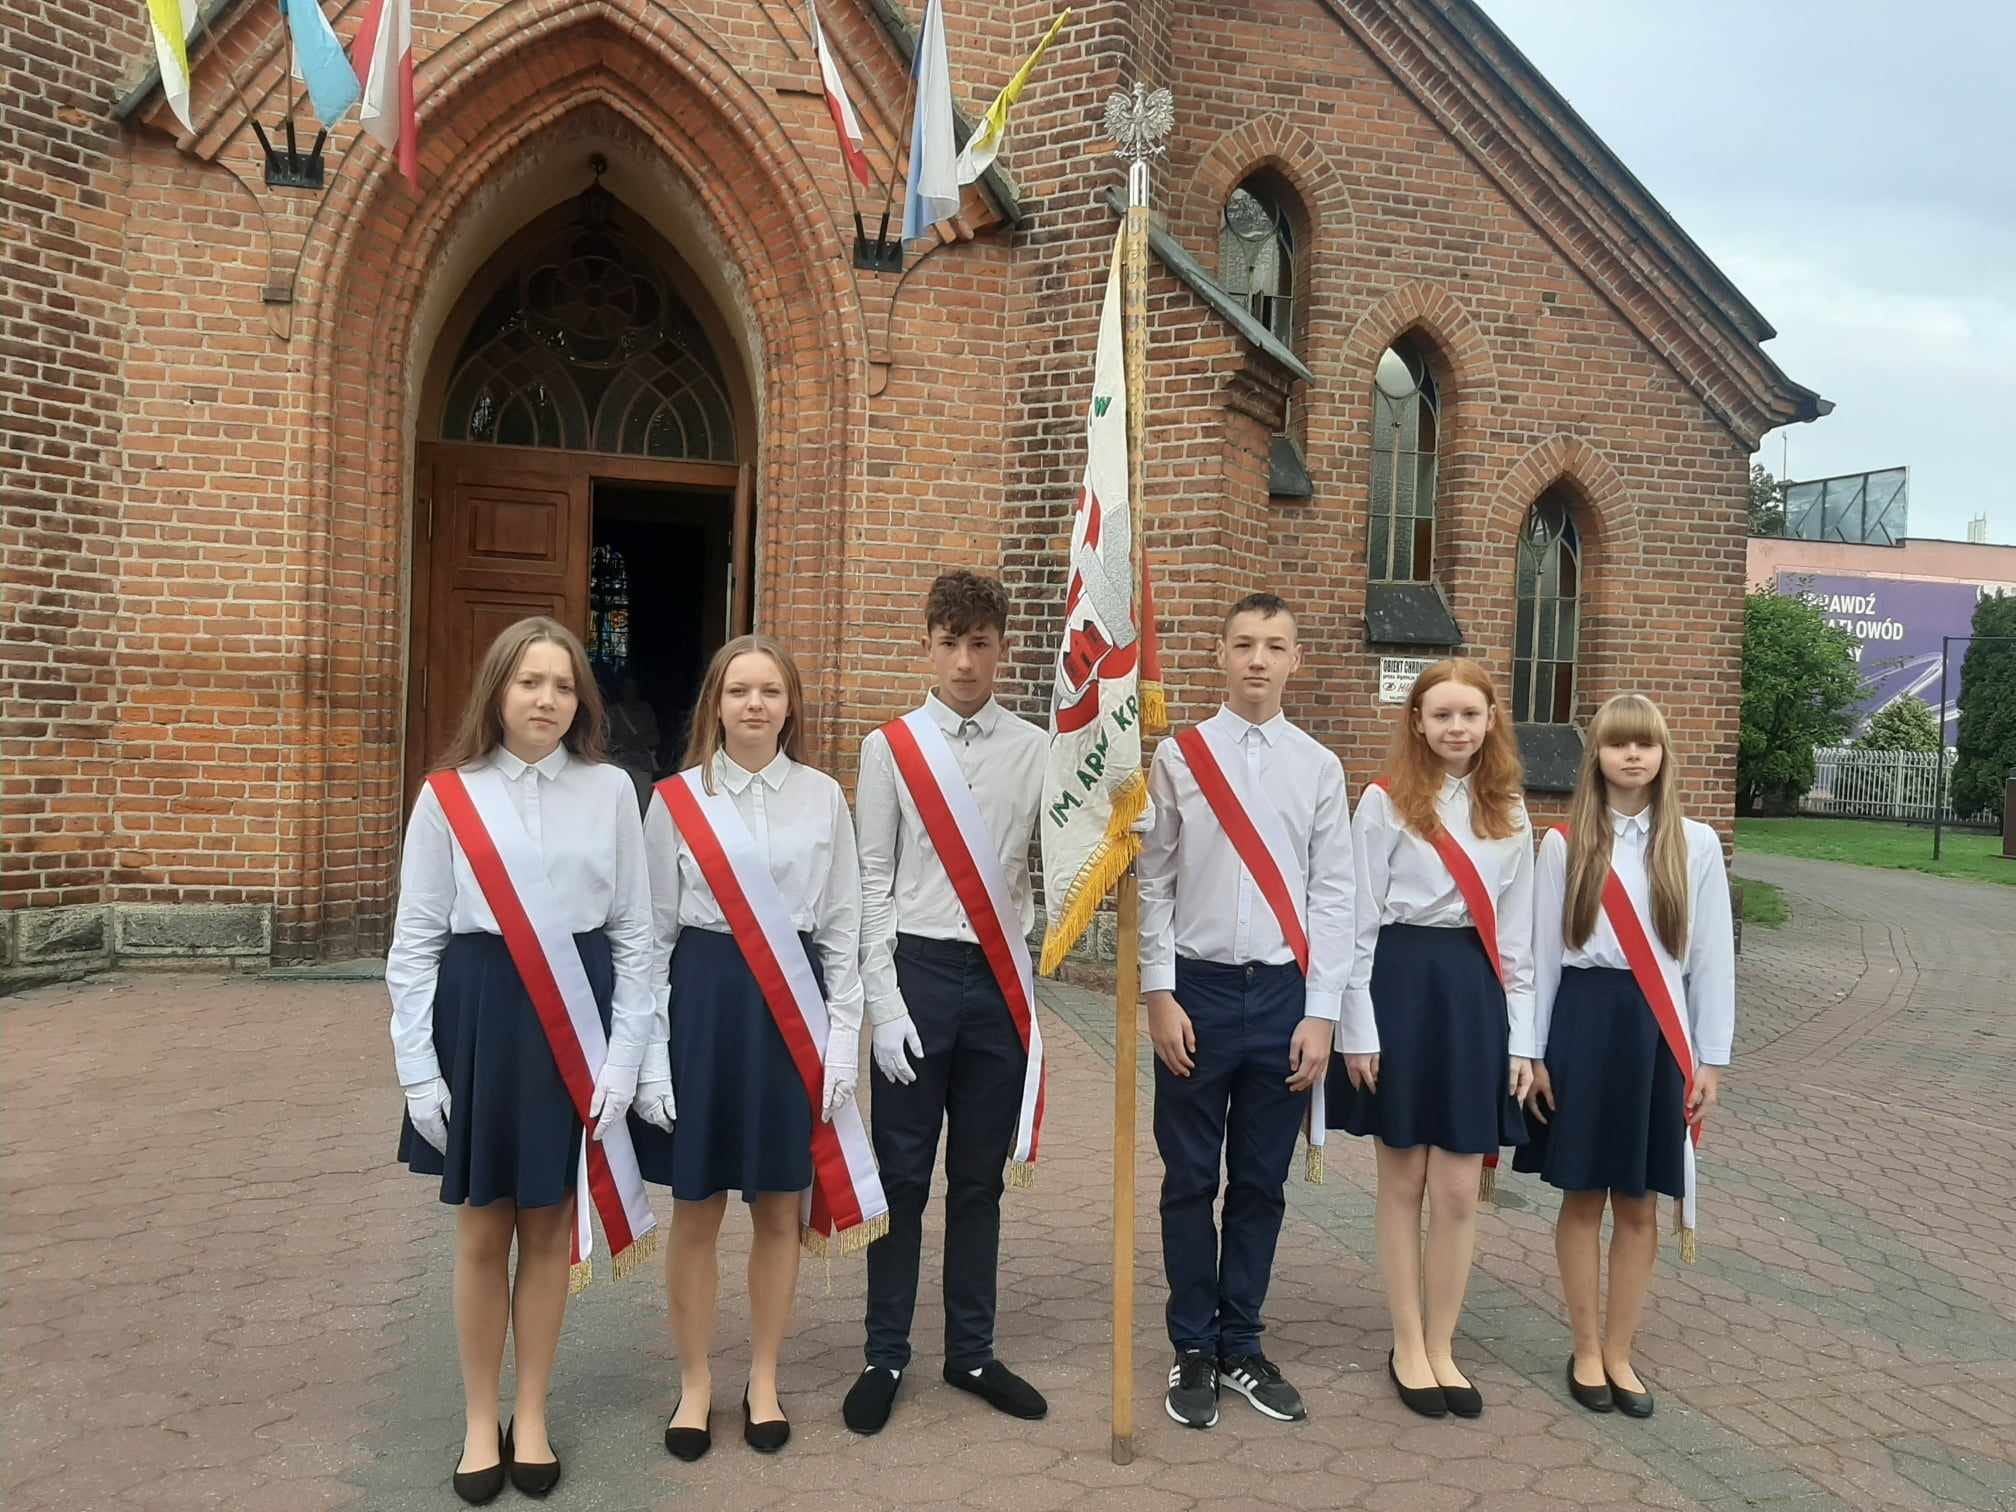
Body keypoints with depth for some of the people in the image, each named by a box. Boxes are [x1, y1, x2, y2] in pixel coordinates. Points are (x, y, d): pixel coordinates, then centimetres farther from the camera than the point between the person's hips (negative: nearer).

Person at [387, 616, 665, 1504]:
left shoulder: (610, 792, -1)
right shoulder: (448, 796, -2)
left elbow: (634, 935, 1)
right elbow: (415, 940, 0)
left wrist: (624, 1057, -4)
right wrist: (419, 1067, -5)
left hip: (577, 1020, 1)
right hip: (480, 1015, 0)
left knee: (551, 1227, 12)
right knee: (482, 1231, 10)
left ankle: (531, 1419, 29)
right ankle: (480, 1422, 28)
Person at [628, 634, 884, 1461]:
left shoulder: (823, 797, 2)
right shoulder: (677, 799, -2)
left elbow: (842, 928, 5)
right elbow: (654, 931, 1)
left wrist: (841, 1037, 0)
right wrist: (650, 1044, -3)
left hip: (794, 1011, 1)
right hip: (703, 1003, -1)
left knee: (780, 1208, 11)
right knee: (695, 1210, 8)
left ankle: (763, 1383, 29)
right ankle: (694, 1384, 27)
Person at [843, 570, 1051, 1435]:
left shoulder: (1036, 753, 3)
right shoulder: (890, 748, -1)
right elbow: (872, 885, -1)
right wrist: (885, 1006, -6)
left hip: (1001, 978, 2)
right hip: (919, 972, -2)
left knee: (981, 1177, 13)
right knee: (903, 1174, 6)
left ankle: (971, 1353, 27)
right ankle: (885, 1358, 21)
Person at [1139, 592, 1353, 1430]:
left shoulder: (1319, 767, 4)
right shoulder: (1178, 756, -1)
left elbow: (1331, 894, 3)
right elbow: (1153, 883, -1)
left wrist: (1321, 1014, -1)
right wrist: (1159, 997, -6)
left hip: (1282, 993, 2)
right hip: (1197, 989, -1)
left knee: (1261, 1183, 10)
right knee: (1190, 1180, 7)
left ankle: (1241, 1347, 24)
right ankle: (1193, 1350, 21)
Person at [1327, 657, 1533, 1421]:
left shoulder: (1509, 811, 9)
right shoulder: (1386, 801, -4)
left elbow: (1515, 933, 11)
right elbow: (1360, 922, -4)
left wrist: (1521, 1037, 7)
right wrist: (1358, 1029, -8)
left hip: (1474, 994, 4)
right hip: (1400, 985, -3)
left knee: (1458, 1191, 6)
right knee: (1403, 1182, 8)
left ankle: (1442, 1346, 22)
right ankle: (1407, 1346, 22)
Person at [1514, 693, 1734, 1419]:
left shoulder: (1695, 844, 2)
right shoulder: (1564, 844, -1)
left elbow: (1711, 957, 4)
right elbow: (1541, 952, 2)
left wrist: (1709, 1058, 2)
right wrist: (1531, 1050, 0)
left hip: (1658, 1029, 1)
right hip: (1584, 1021, -1)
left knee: (1639, 1203, 8)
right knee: (1583, 1197, 7)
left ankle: (1619, 1352, 22)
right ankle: (1586, 1351, 21)